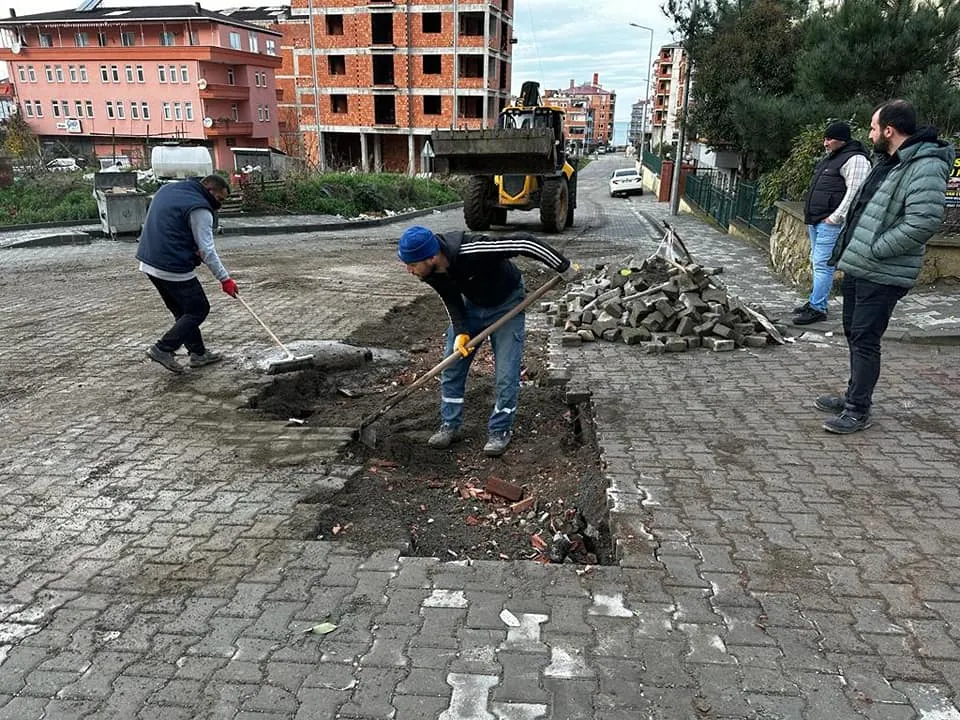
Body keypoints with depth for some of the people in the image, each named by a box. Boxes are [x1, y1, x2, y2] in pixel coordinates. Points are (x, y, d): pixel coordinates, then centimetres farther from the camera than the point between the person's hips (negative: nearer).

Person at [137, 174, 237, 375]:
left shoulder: (168, 189, 15)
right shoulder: (199, 209, -14)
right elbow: (207, 250, -16)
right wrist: (224, 278, -11)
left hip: (148, 262, 10)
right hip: (173, 268, -10)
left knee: (183, 310, 17)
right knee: (198, 309, 1)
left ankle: (198, 353, 23)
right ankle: (163, 349, 0)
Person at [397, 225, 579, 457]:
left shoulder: (471, 251, -41)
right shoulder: (430, 272, -20)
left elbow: (524, 242, -35)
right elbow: (451, 299, -3)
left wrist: (565, 267, -28)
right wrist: (460, 331, -18)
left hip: (506, 303, -6)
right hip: (471, 304, 6)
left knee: (506, 374, -7)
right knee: (451, 367, 5)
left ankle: (500, 431, 10)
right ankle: (450, 426, 19)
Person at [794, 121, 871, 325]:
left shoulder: (854, 160, -12)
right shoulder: (830, 159, 20)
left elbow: (854, 193, -20)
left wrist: (835, 217, -22)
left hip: (831, 223, -10)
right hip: (816, 221, 10)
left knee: (822, 264, -11)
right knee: (817, 263, 15)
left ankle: (818, 308, -9)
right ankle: (814, 301, 24)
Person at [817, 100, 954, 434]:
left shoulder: (925, 166, -17)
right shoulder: (887, 161, 14)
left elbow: (924, 221, -27)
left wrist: (874, 250, -21)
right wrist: (849, 247, 12)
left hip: (881, 275, -10)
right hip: (857, 267, 10)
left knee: (865, 340, -4)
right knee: (854, 334, 17)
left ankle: (858, 411, 6)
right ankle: (854, 397, 30)